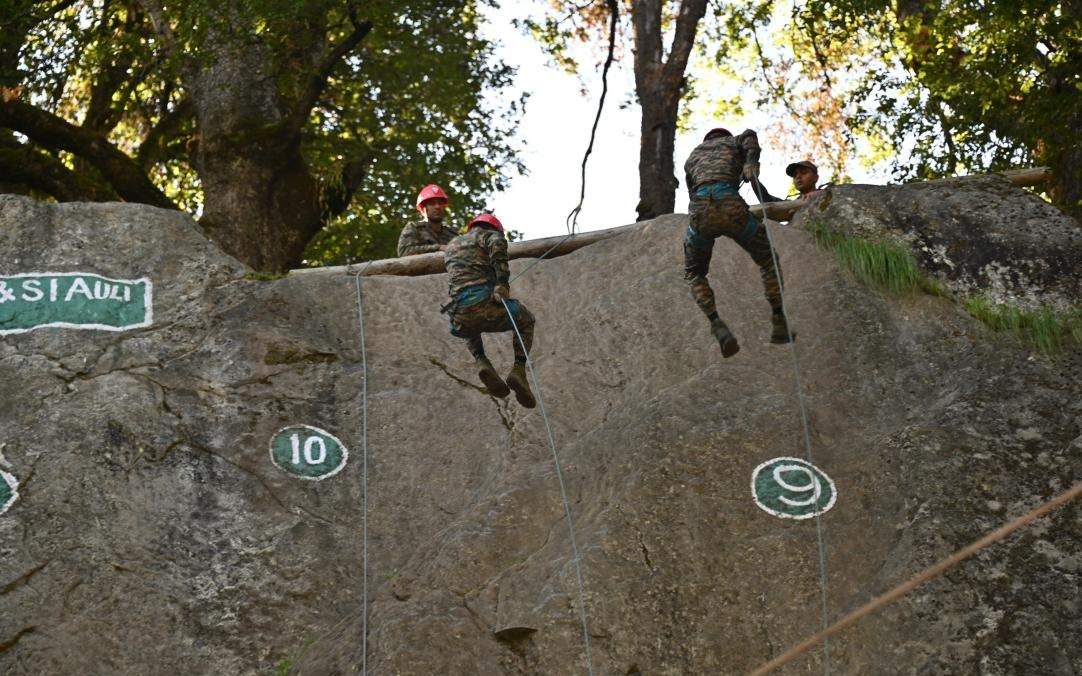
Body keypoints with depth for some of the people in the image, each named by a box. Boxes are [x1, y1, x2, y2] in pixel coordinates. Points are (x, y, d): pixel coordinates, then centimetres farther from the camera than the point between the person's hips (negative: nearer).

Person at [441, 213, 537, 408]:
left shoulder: (451, 246, 32)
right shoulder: (489, 234, 15)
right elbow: (498, 244, -12)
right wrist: (502, 283, -14)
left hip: (460, 318, 4)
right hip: (484, 303, -4)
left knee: (471, 330, 42)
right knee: (525, 320, 28)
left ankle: (482, 363, 12)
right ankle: (519, 370, 6)